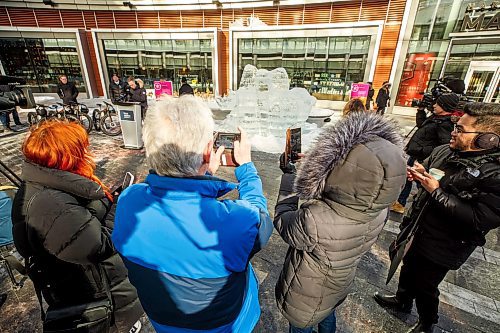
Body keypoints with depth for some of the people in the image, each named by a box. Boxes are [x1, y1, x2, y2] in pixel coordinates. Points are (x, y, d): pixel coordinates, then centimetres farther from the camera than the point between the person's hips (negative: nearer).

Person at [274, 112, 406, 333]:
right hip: (339, 289, 5)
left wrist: (288, 175, -15)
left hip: (304, 301, -5)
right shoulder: (380, 209, -25)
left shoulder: (314, 220, -47)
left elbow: (282, 223, -25)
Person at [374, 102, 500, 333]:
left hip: (442, 248, -6)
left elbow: (481, 220, -31)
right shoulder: (444, 151, -6)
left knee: (425, 286, 16)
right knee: (408, 268, 28)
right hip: (416, 229, 7)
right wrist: (419, 174, -11)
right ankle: (402, 300, 56)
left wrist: (436, 191, -28)